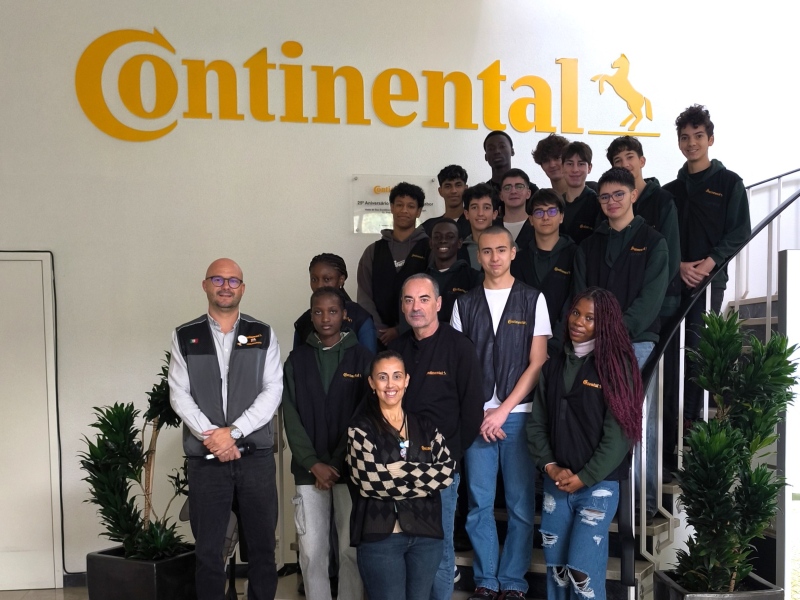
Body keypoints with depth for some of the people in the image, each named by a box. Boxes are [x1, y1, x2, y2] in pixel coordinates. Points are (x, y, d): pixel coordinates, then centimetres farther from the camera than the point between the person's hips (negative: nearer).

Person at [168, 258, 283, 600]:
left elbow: (272, 391, -3)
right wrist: (212, 436, -13)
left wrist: (233, 432, -13)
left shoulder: (263, 335, 5)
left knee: (262, 545, 7)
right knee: (207, 549, 7)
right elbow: (179, 395, 0)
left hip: (256, 455, 0)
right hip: (205, 457, 0)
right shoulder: (184, 337, 6)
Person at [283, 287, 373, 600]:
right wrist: (313, 464, -8)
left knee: (351, 548, 2)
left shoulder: (361, 357, 2)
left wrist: (337, 463, -8)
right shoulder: (296, 360, 7)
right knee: (311, 551, 3)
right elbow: (291, 416, 2)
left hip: (350, 469, -1)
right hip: (308, 471, 2)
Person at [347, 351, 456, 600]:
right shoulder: (361, 428, -3)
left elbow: (448, 471, -3)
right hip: (380, 536, -4)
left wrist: (399, 470, -13)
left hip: (426, 533, 4)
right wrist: (423, 480, -9)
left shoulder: (425, 426, 9)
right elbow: (371, 481, -14)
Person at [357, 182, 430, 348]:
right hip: (380, 338, 3)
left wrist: (401, 330, -12)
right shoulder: (373, 251, 12)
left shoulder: (429, 250, 1)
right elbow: (365, 296, 6)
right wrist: (380, 330, -8)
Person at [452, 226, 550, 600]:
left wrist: (503, 410, -7)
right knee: (479, 504, 4)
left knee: (520, 503, 2)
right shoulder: (464, 304, 9)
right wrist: (477, 415, -3)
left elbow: (537, 363, 0)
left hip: (519, 414, -1)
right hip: (477, 416, 2)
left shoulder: (533, 300, 4)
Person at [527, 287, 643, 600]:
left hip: (598, 484, -5)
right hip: (555, 483, 5)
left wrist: (583, 477, -12)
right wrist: (551, 467, -6)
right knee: (556, 568, 9)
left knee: (583, 571, -6)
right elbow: (536, 423, 8)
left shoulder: (615, 365, -5)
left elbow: (618, 433, -11)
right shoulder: (554, 366, 10)